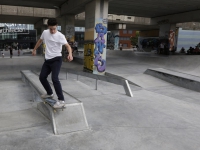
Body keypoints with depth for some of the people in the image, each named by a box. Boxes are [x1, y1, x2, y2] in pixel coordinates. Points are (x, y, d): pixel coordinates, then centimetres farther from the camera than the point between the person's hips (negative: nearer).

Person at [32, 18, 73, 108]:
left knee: (54, 78, -22)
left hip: (56, 59, -7)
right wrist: (34, 49, 32)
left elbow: (67, 46, -20)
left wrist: (70, 54, -40)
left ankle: (61, 100, -19)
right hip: (47, 60, 7)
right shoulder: (45, 32, 4)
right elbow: (40, 41, 23)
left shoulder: (60, 36, -13)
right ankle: (50, 93, 33)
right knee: (42, 77, 11)